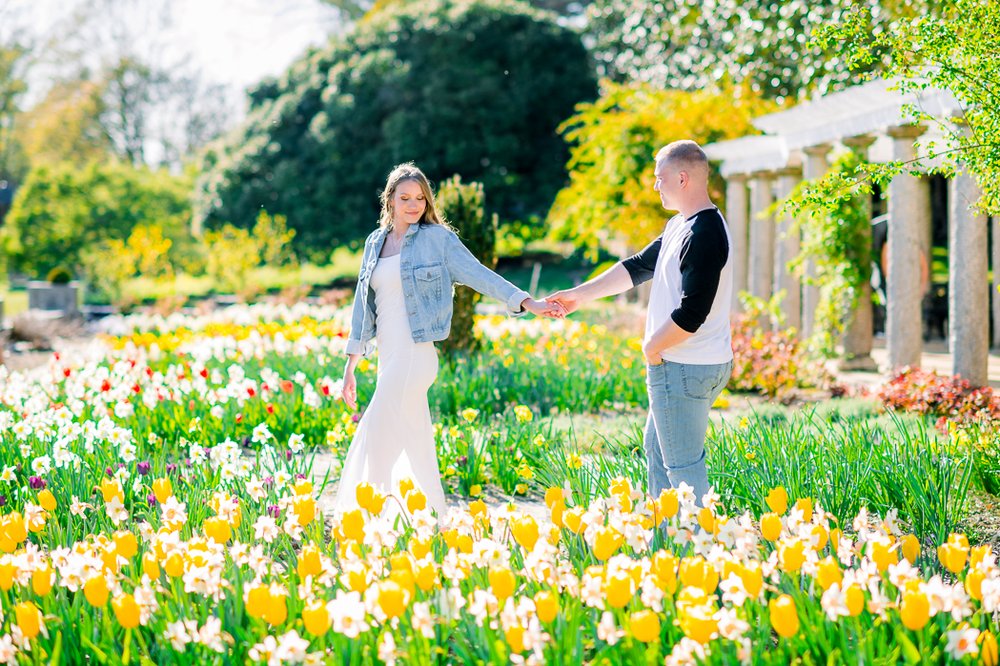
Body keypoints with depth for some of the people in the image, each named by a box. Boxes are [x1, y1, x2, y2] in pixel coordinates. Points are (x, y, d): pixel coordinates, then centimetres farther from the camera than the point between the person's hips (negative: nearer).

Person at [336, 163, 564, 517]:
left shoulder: (437, 238, -2)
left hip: (415, 355, -6)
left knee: (374, 446, -10)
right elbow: (364, 302, 17)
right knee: (416, 453, 9)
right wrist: (351, 364, 15)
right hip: (388, 358, 6)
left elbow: (478, 274, -8)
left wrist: (526, 302, -21)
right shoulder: (376, 242, 14)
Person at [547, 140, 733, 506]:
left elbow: (691, 313, -26)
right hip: (676, 364, 11)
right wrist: (580, 294, 22)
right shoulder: (680, 226, 12)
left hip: (685, 369, -11)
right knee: (657, 449, 21)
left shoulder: (703, 235, -21)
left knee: (683, 464, -5)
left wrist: (652, 346, -10)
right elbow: (639, 267, 22)